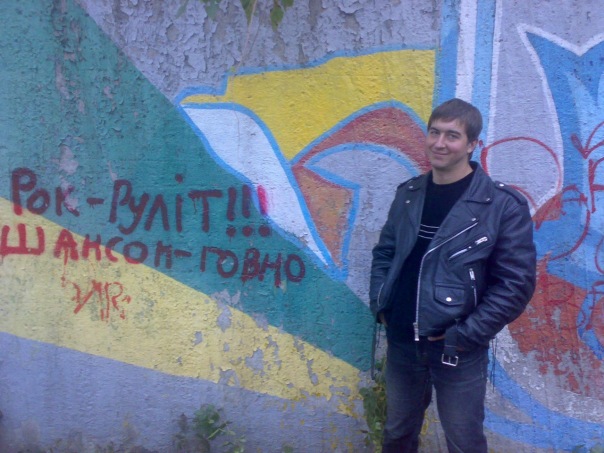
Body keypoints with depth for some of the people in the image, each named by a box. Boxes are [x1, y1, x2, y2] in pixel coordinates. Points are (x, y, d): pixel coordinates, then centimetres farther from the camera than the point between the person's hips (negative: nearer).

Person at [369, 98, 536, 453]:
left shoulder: (503, 205, -13)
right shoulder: (409, 193, 4)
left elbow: (516, 284, -14)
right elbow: (384, 252, 14)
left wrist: (463, 336, -15)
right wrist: (380, 306, 2)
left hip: (457, 351, -4)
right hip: (402, 342, 5)